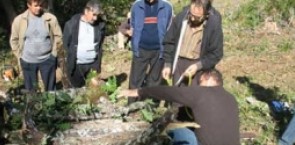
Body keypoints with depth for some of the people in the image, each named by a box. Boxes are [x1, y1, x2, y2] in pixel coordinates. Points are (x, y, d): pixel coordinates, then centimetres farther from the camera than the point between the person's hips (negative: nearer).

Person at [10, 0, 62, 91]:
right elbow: (14, 40, 2)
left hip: (47, 60, 0)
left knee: (50, 87, 14)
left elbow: (58, 36, 1)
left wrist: (53, 52, -1)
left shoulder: (51, 19, -10)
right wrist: (20, 56, 1)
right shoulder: (19, 20, -8)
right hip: (27, 61, 0)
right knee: (30, 89, 15)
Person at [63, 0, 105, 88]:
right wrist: (72, 57, 3)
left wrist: (98, 63, 7)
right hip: (76, 65, -2)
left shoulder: (100, 25, -4)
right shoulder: (72, 24, -11)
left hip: (93, 64, 2)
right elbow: (66, 44, 0)